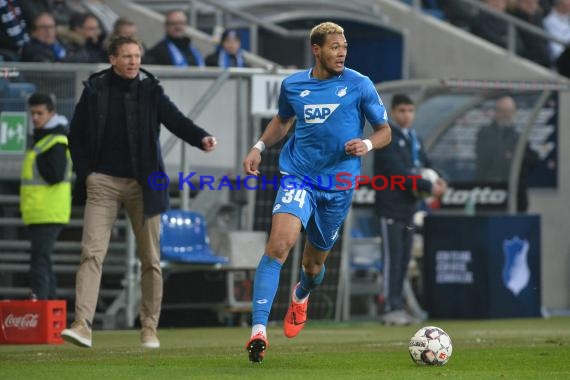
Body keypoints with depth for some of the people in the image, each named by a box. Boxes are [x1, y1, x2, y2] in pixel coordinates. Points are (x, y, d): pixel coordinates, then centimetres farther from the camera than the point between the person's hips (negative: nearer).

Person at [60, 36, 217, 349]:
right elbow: (76, 136, 7)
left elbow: (175, 120, -7)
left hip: (143, 184, 1)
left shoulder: (151, 90, 4)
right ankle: (82, 325, -18)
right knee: (92, 252, -12)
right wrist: (85, 174, -1)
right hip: (103, 182, -1)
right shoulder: (94, 90, 2)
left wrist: (201, 138, -26)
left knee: (150, 259, 4)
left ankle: (149, 328, 14)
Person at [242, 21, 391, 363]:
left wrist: (367, 144, -18)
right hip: (299, 177, 0)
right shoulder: (292, 85, 3)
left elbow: (385, 131, 3)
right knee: (279, 244, -24)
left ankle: (301, 296, 53)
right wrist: (259, 148, 8)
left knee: (314, 263, 13)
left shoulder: (359, 85, -4)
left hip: (339, 185, 0)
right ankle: (259, 330, -27)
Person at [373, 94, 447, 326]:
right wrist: (428, 187, -18)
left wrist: (438, 182, -5)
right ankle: (392, 309, -8)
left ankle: (398, 306, 13)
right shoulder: (387, 139, -9)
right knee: (393, 258, -8)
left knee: (404, 259, 8)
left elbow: (425, 165, 18)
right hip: (391, 207, -8)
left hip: (409, 206, 8)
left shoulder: (413, 139, 17)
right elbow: (397, 172, -18)